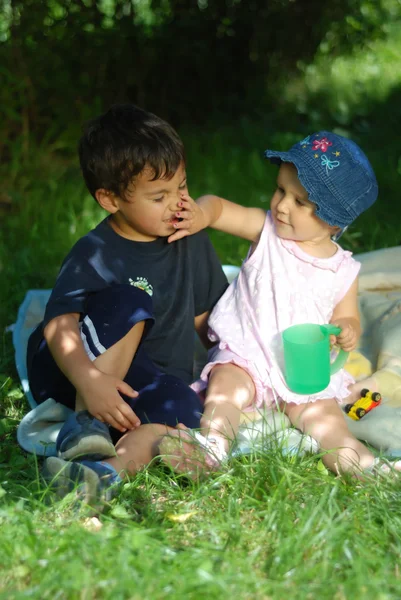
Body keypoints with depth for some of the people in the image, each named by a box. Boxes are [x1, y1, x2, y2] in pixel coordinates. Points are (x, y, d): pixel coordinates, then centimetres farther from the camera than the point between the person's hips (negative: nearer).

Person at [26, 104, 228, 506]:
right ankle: (86, 424, -33)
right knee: (128, 304, -31)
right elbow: (59, 326, -26)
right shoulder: (95, 254, -13)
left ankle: (109, 467, -53)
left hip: (154, 386, 4)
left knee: (184, 411, -32)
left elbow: (206, 317, 16)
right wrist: (88, 379, -44)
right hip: (83, 370, -4)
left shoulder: (192, 243, 5)